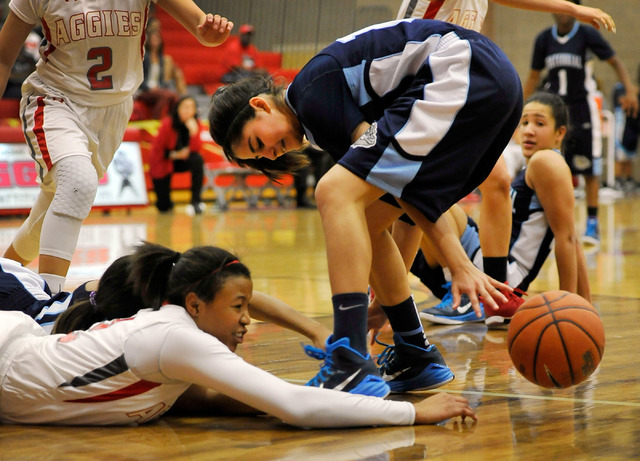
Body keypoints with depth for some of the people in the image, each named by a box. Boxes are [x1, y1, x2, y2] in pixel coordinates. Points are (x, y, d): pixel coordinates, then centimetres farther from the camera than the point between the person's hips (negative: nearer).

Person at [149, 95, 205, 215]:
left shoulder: (195, 124, -12)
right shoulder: (168, 124, -21)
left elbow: (195, 149, -21)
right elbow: (157, 149, -11)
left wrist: (193, 132, -34)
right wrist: (174, 154, -18)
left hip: (183, 160, 3)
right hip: (164, 162, -3)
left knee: (197, 159, -36)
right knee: (163, 207, -6)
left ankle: (196, 201, -30)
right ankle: (165, 203, 37)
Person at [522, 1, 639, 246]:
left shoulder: (588, 34, -6)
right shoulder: (544, 39, 4)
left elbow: (615, 62, -6)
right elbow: (534, 76, 13)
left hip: (582, 109, -3)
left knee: (589, 170, -4)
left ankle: (592, 224, 2)